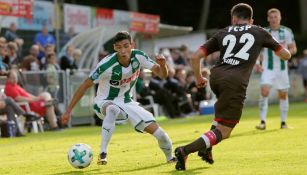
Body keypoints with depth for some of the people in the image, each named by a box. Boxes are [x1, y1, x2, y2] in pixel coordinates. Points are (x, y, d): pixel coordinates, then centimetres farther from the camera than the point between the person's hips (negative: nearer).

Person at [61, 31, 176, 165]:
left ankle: (170, 158, 25)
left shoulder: (139, 57, -15)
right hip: (105, 103, -4)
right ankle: (102, 154, -35)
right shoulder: (106, 65, -28)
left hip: (127, 102, 4)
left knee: (156, 131, -7)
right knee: (113, 109, -43)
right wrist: (68, 111, -19)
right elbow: (85, 85, -20)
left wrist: (162, 65, -33)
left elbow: (162, 74, -9)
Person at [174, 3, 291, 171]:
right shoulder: (259, 32, 18)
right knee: (223, 131, 0)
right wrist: (283, 48, 50)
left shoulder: (223, 33, 20)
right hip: (235, 81, -4)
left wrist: (199, 78, 28)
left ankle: (206, 147, 21)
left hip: (216, 76, 4)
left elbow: (195, 56, 12)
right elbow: (286, 55, 26)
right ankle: (185, 150, -20)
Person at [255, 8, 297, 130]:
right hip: (267, 68, -1)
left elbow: (293, 49, 5)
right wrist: (257, 63, -5)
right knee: (264, 91, -16)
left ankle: (283, 122, 16)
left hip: (282, 68, 1)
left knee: (283, 95, 5)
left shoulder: (287, 32, 2)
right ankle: (263, 122, -16)